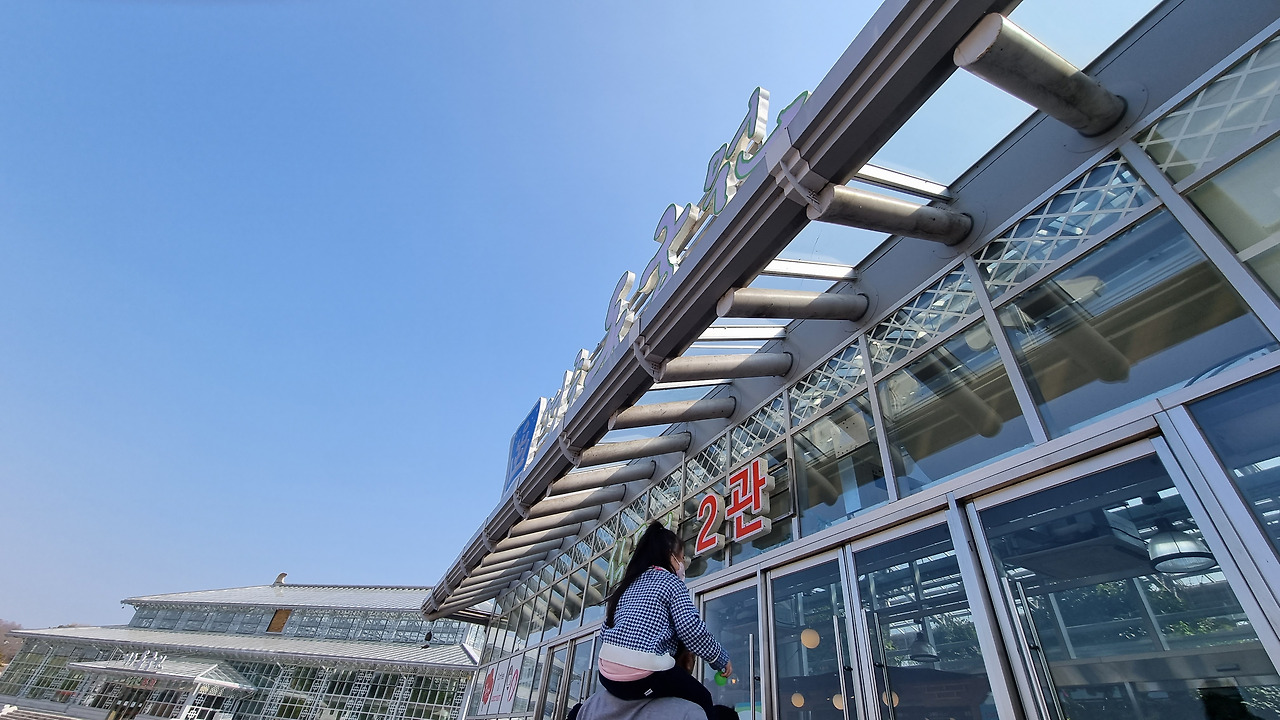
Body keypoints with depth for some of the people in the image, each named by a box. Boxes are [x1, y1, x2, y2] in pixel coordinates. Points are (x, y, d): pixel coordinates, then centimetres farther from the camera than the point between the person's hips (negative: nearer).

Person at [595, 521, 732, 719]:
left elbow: (605, 630, 19)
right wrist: (721, 659, 4)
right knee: (702, 699, 16)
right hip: (643, 676, -7)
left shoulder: (628, 583, 20)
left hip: (607, 674, 7)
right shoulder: (671, 582, 1)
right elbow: (691, 630, -11)